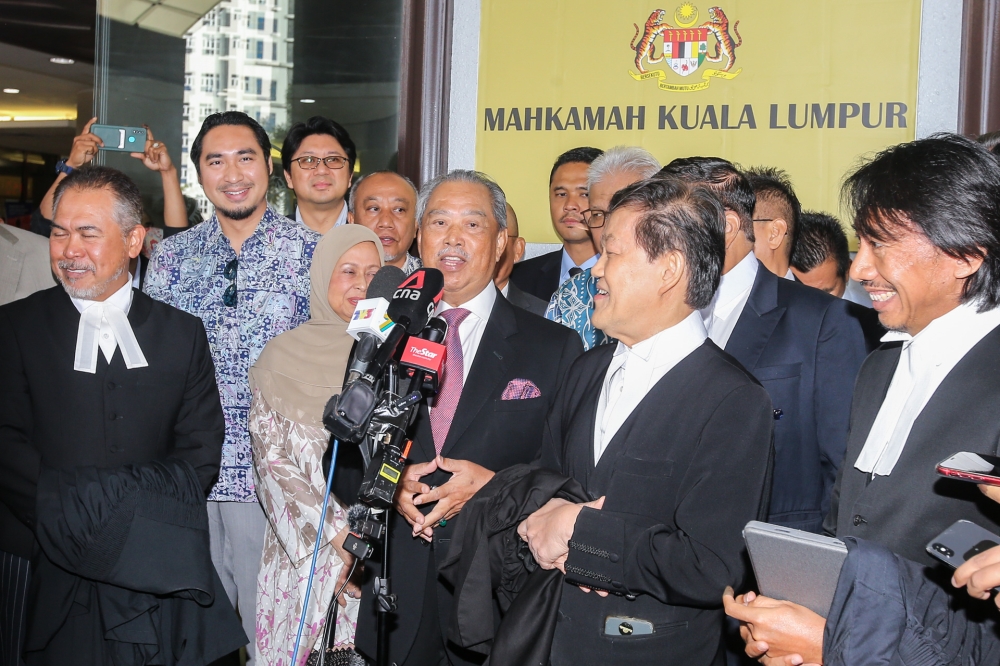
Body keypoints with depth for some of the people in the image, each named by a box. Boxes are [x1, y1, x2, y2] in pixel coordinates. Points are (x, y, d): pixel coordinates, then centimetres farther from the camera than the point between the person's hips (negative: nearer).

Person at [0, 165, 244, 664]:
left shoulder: (183, 333, 7)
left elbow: (200, 455, 2)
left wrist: (141, 522, -14)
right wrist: (77, 522, -16)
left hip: (156, 572, 1)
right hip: (48, 578, -1)